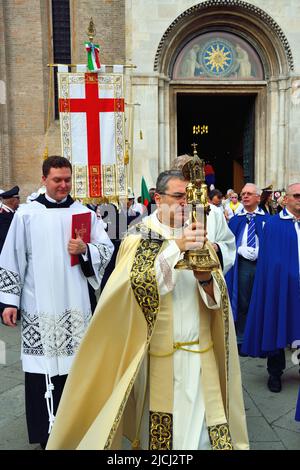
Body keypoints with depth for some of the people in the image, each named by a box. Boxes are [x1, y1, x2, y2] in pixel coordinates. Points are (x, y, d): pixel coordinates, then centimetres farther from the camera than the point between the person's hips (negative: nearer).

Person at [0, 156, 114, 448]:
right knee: (42, 369, 3)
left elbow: (107, 249, 6)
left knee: (75, 364, 9)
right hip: (39, 305, -1)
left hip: (75, 303, 2)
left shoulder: (84, 212, 6)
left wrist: (85, 249, -14)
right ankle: (46, 430, 19)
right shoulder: (26, 213, 1)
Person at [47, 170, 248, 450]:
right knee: (158, 431, 11)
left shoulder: (199, 237, 5)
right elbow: (138, 283, -20)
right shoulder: (139, 236, -4)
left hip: (200, 353, 3)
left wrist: (205, 279, -19)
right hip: (157, 354, -3)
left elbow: (218, 297, 3)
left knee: (204, 428, 8)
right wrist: (176, 246, -27)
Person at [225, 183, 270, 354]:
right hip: (242, 264, 1)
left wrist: (258, 252, -11)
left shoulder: (266, 219, 4)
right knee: (242, 303, 7)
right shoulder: (235, 220, 9)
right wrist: (241, 250, -8)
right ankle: (241, 338, 19)